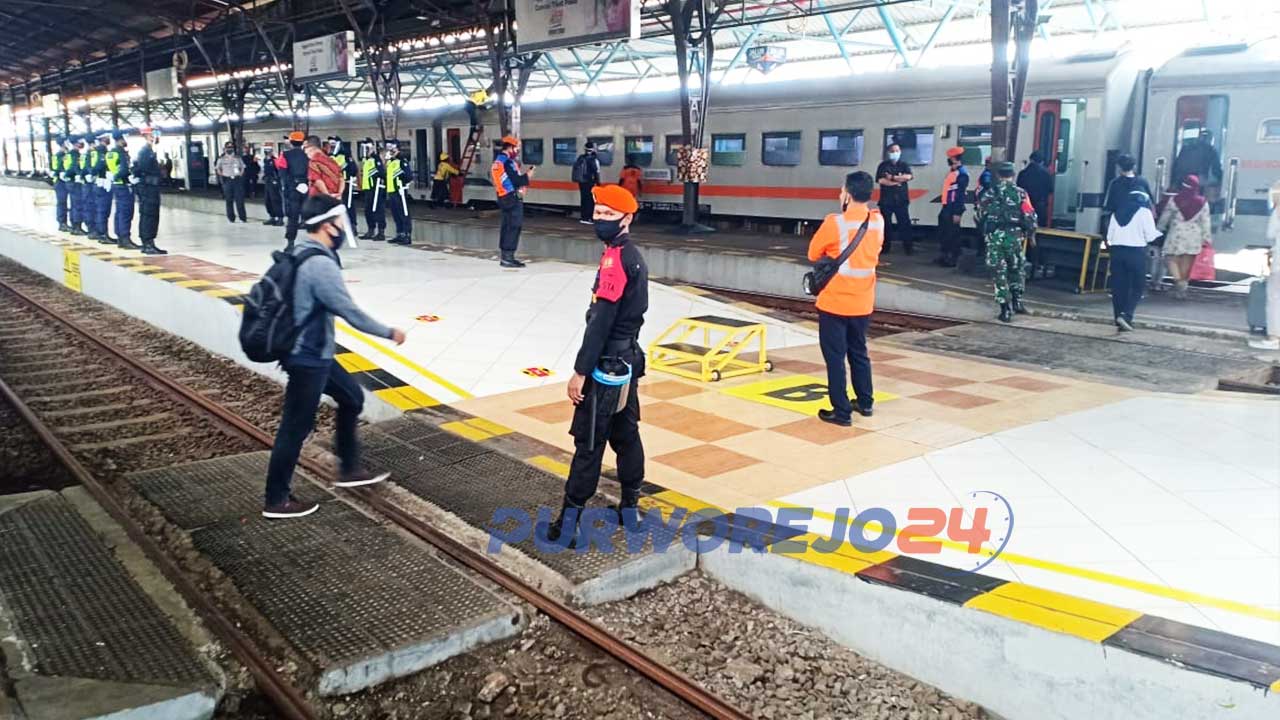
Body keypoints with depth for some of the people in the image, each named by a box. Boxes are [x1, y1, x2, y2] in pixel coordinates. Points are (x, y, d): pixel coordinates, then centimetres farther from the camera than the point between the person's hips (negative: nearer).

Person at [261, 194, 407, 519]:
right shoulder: (320, 265, -25)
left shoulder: (301, 252, 6)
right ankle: (276, 501, 15)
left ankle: (349, 470, 30)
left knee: (352, 397, 19)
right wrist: (389, 332, -10)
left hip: (314, 352, 10)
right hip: (307, 358, -10)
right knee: (296, 427, 2)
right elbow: (350, 313, -22)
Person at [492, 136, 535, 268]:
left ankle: (505, 256, 18)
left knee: (507, 226, 13)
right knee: (514, 227, -8)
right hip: (513, 197, -10)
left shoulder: (497, 161, 15)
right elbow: (517, 180, -19)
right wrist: (528, 175, -4)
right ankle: (508, 257, -10)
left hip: (503, 197, 10)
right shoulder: (508, 162, -16)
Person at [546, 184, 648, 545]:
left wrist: (580, 371, -20)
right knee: (625, 434, 16)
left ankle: (570, 519, 2)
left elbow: (601, 320, -23)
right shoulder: (633, 255, 11)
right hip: (628, 359, 10)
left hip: (607, 364, -10)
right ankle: (630, 507, 26)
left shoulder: (615, 258, -19)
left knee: (589, 441, -4)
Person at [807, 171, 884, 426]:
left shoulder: (835, 222, -17)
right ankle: (865, 402, 31)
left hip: (835, 301, -5)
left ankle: (841, 412, 5)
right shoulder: (878, 221, 0)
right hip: (863, 301, 6)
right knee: (859, 352, 20)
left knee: (835, 356, 3)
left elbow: (813, 254, -4)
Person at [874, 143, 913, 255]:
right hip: (886, 200, -1)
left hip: (901, 200, 1)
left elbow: (908, 176, -10)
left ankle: (908, 248, 2)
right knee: (885, 224, 2)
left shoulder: (904, 165, 11)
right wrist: (899, 180, -8)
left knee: (905, 223, -3)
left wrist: (892, 177, -11)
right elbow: (881, 180, -11)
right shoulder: (883, 166, 5)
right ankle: (885, 247, 11)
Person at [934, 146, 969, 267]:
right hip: (946, 207, 10)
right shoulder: (952, 172, 15)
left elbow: (960, 195, -20)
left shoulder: (962, 174, -16)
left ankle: (953, 259, 7)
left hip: (954, 209, -10)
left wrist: (957, 213, -22)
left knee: (952, 234, -2)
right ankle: (945, 256, 28)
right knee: (942, 233, 16)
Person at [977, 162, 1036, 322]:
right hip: (1014, 235, 0)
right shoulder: (1020, 193, 2)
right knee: (1016, 269, 21)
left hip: (994, 237, 0)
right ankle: (1017, 302, 24)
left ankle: (1006, 310, 0)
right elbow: (1029, 216, -1)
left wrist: (984, 232, 25)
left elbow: (980, 216, 10)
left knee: (999, 272, 3)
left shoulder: (988, 194, 6)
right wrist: (1031, 234, 14)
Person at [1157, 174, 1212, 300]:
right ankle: (1183, 287, 15)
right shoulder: (1203, 203, -2)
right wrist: (1207, 238, 8)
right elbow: (1205, 222, 1)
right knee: (1186, 264, 10)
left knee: (1171, 259, 6)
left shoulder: (1174, 200, -7)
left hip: (1177, 236, -3)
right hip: (1194, 238, 3)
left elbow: (1164, 218, 2)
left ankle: (1178, 281, -17)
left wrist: (1158, 230, 18)